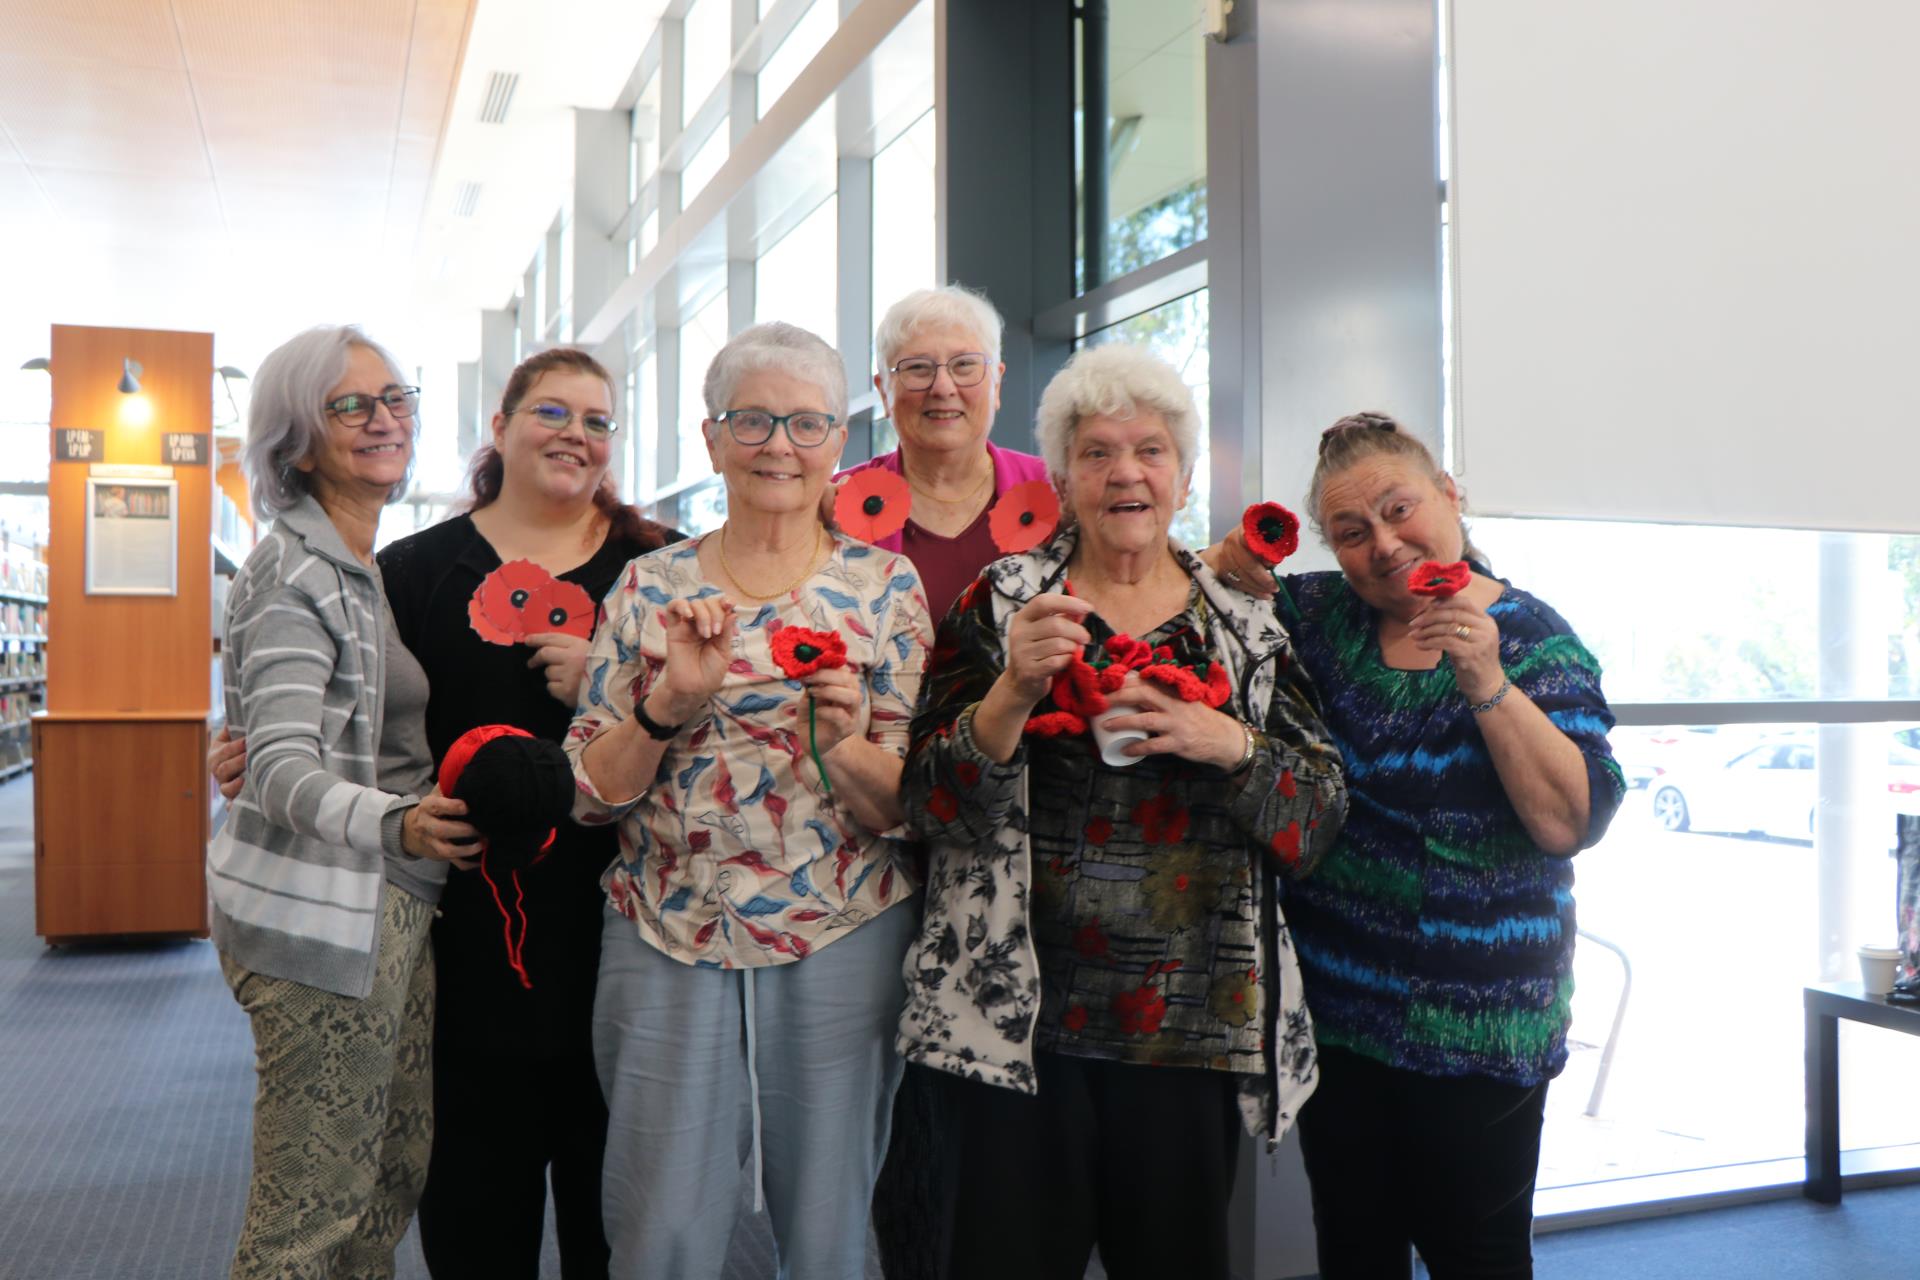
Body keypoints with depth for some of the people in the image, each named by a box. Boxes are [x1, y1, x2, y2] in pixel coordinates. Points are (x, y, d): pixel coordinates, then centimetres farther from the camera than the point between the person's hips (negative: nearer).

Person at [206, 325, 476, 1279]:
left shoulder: (376, 568, 15)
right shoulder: (293, 573, -13)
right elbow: (283, 766, -23)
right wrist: (394, 824, -39)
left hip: (392, 899, 9)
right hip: (322, 907, -9)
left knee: (398, 1168, 17)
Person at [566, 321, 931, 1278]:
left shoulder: (886, 586, 0)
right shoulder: (649, 586, 4)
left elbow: (907, 805, -2)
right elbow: (591, 791, 1)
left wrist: (840, 746, -22)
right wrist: (673, 699, -16)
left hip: (840, 947, 0)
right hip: (665, 943, 1)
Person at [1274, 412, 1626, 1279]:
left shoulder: (1531, 638, -7)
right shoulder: (1318, 614, 2)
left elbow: (1573, 821, -17)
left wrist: (1487, 684, -26)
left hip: (1478, 1023, -3)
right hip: (1334, 1003, 4)